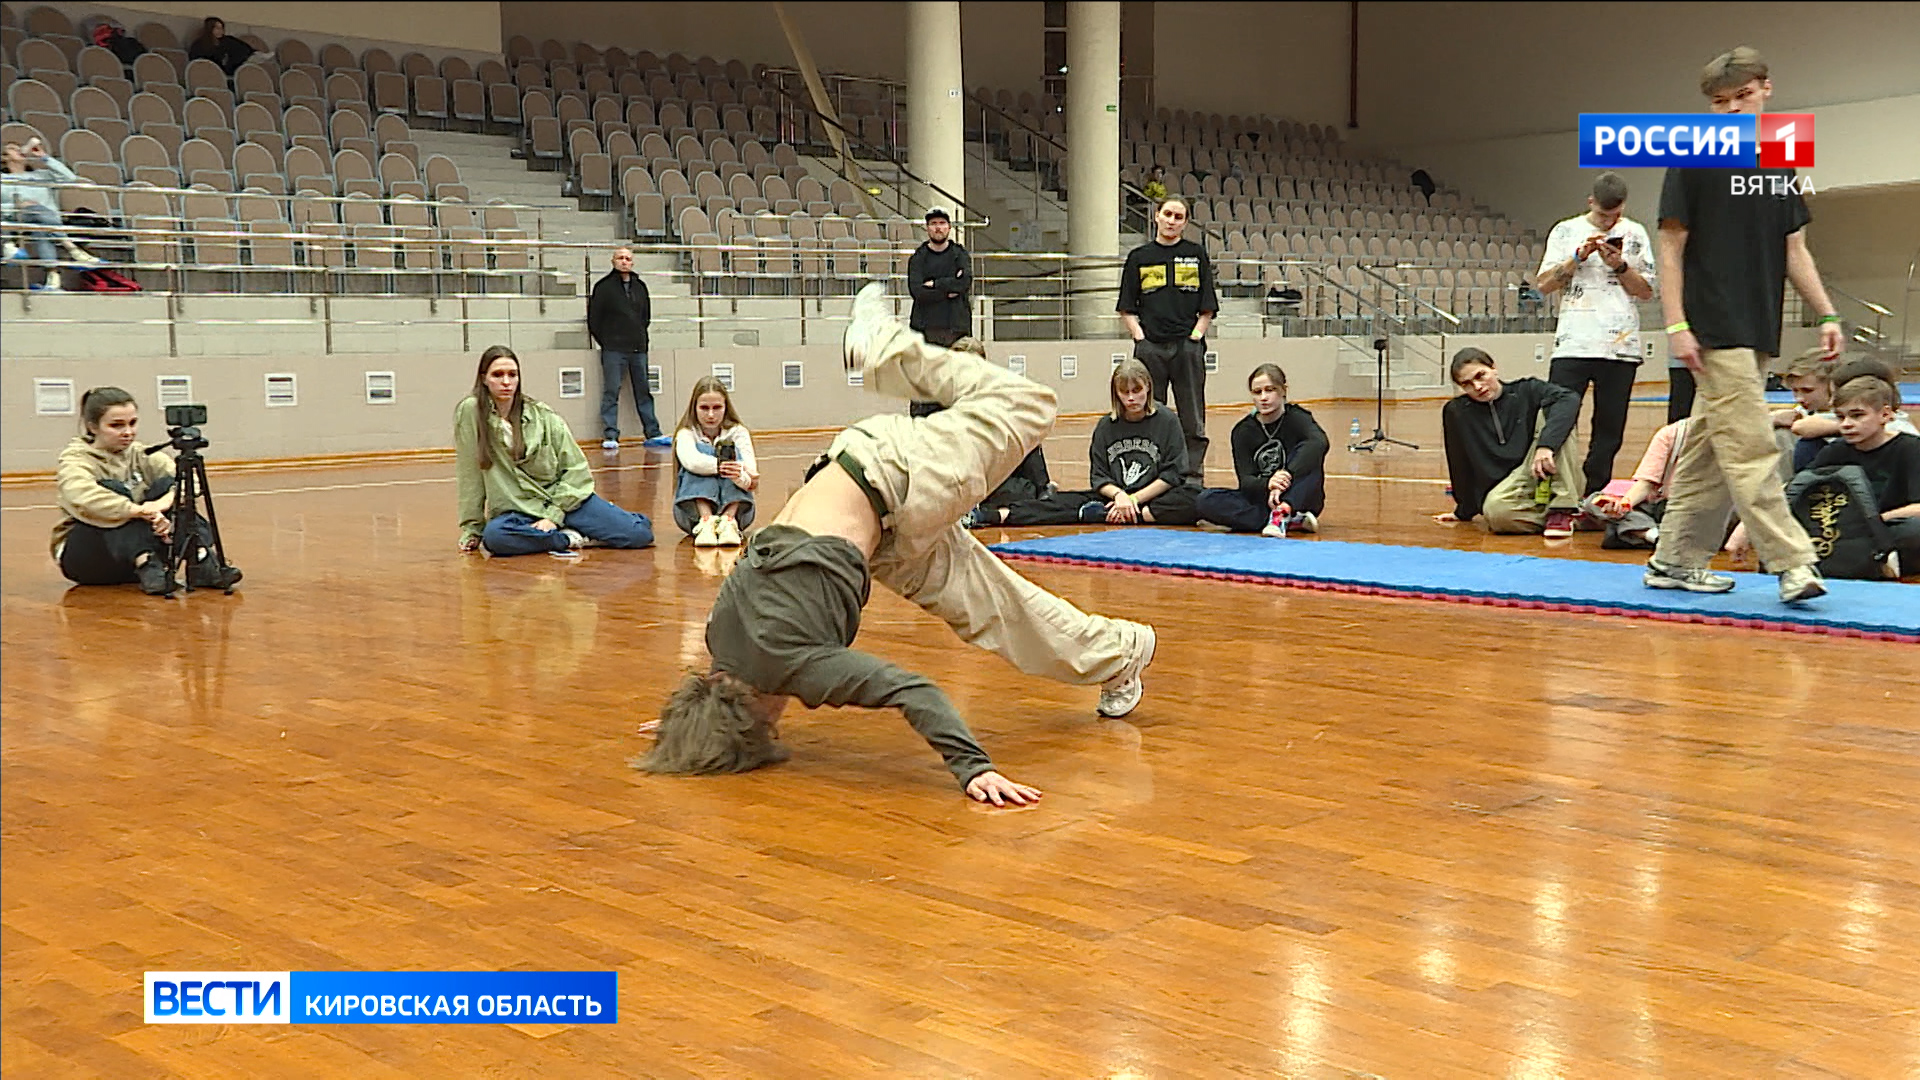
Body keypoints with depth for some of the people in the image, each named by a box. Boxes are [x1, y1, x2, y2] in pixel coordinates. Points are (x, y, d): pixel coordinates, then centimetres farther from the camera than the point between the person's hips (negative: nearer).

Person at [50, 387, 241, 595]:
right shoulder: (75, 459, -9)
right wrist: (143, 511, -43)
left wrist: (165, 501, -32)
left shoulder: (140, 454, 6)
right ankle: (146, 566, -43)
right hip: (81, 555, -4)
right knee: (113, 489, -27)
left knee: (167, 484, -14)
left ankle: (201, 562, -29)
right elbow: (83, 497, -33)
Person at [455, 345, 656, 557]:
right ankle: (572, 539, -17)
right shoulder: (470, 411, -5)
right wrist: (471, 527, -2)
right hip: (517, 512, -1)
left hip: (565, 499, 1)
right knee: (493, 537, -39)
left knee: (639, 534, -18)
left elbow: (576, 468, 0)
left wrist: (554, 514, -11)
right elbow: (470, 477, -2)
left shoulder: (543, 416, 0)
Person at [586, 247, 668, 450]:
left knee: (644, 391, 8)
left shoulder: (640, 287, 12)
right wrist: (606, 341, -1)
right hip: (613, 351, -5)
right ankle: (610, 436, -6)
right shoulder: (604, 286, -2)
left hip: (638, 349, 5)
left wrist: (640, 338, 13)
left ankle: (653, 433, 12)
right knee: (611, 393, -6)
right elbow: (594, 319, -2)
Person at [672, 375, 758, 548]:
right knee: (702, 450, -21)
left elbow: (751, 471, -16)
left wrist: (741, 477, -40)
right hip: (693, 510, -1)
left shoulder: (737, 432, 1)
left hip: (733, 506, 1)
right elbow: (690, 461, -27)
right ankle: (706, 521, -41)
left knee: (731, 449, -18)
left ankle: (728, 521, -36)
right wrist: (721, 466, -43)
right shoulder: (686, 434, -2)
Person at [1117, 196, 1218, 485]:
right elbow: (1127, 308, 9)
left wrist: (1195, 336, -3)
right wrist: (1139, 336, -3)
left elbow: (1208, 307, 7)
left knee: (1193, 420, 1)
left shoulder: (1196, 255, 8)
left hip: (1188, 345, 0)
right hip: (1150, 347, 1)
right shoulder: (1139, 257, 8)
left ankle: (1193, 476, 7)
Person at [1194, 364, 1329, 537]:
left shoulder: (1296, 418, -5)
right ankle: (1293, 521, -29)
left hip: (1298, 500, -3)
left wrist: (1286, 478, -43)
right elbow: (1246, 481, -10)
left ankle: (1283, 512, -42)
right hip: (1260, 500, 3)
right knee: (1207, 500, -22)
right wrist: (1267, 485, -35)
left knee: (1305, 451, -25)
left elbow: (1319, 443, -30)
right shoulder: (1243, 431, 2)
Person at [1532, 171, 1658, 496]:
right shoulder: (1566, 232, 8)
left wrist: (1619, 266, -7)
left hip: (1621, 346, 1)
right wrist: (1578, 257, -8)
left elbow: (1647, 291, 9)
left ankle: (1594, 495, 10)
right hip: (1572, 344, -1)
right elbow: (1543, 284, 3)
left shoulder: (1634, 234, 11)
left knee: (1610, 427, 2)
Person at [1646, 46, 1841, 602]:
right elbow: (1671, 247, -5)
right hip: (1716, 332, -7)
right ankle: (1792, 563, -11)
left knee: (1708, 451, 9)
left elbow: (1794, 248, 17)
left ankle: (1674, 561, 16)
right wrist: (1676, 326, -13)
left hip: (1759, 333, 7)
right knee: (1751, 450, -11)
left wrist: (1826, 315, 9)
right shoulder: (1694, 162, -4)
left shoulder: (1781, 165, 14)